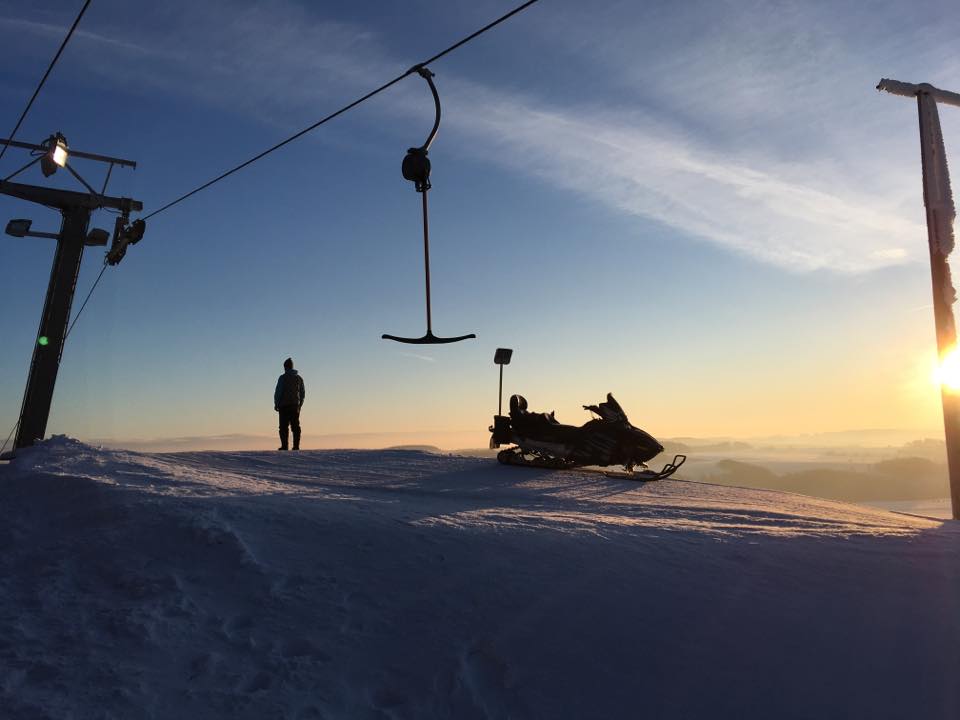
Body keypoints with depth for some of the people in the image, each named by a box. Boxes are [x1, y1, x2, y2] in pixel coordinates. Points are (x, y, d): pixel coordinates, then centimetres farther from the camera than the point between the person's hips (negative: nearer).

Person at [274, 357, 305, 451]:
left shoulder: (283, 377, -5)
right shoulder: (299, 378, 12)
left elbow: (278, 391, -7)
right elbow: (302, 393, 14)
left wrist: (276, 404, 2)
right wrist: (300, 405, 20)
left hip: (284, 406, -4)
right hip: (295, 406, 5)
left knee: (284, 426, -3)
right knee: (295, 426, 4)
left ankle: (284, 446, -8)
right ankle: (296, 446, 0)